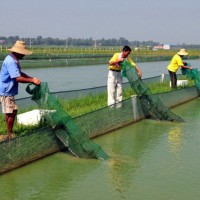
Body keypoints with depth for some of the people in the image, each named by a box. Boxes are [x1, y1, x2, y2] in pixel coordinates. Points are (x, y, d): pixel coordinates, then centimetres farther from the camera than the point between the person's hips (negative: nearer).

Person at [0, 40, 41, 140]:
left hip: (8, 91, 10)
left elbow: (20, 73, 20)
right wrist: (32, 80, -20)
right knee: (11, 112, -5)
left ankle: (9, 133, 26)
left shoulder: (14, 60, 10)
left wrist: (32, 78, 7)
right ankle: (10, 134, 5)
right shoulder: (10, 61, -23)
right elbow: (18, 78, -28)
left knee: (10, 112, 16)